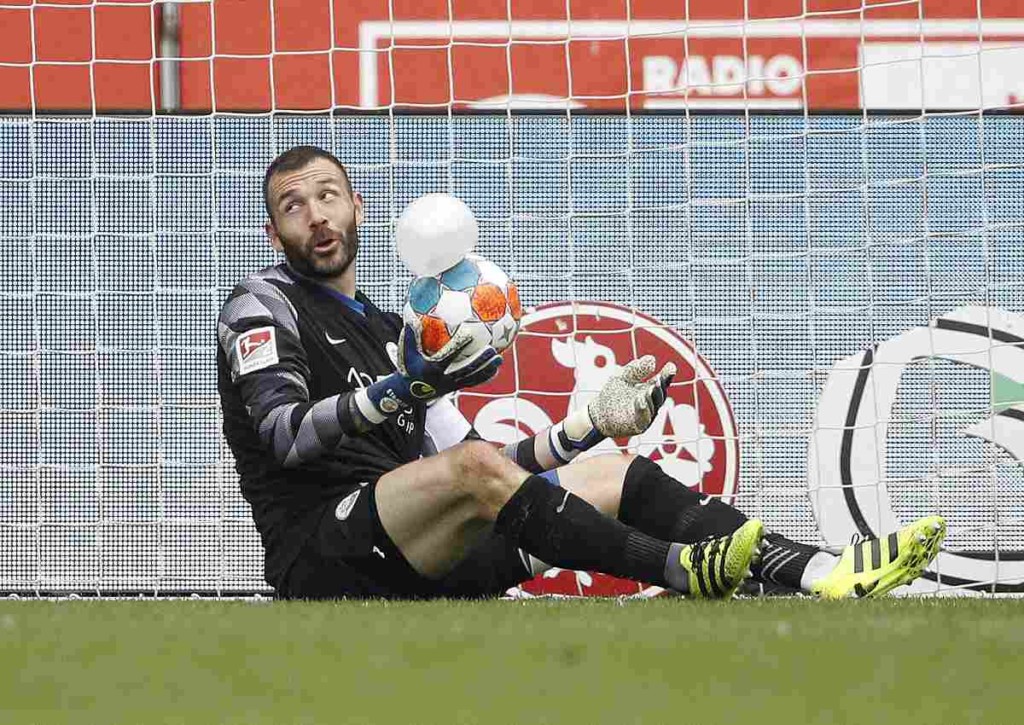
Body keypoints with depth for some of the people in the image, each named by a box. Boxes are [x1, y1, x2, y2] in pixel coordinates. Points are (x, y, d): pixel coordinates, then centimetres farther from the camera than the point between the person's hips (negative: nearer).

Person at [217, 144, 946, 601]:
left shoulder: (392, 334, 26)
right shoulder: (263, 305, 5)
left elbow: (488, 478, 22)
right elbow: (283, 433, -15)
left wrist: (591, 422, 10)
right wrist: (400, 392, -29)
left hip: (420, 557, 7)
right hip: (320, 558, -7)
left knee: (614, 472, 0)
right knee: (472, 466, -33)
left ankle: (820, 574, -14)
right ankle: (681, 569, -37)